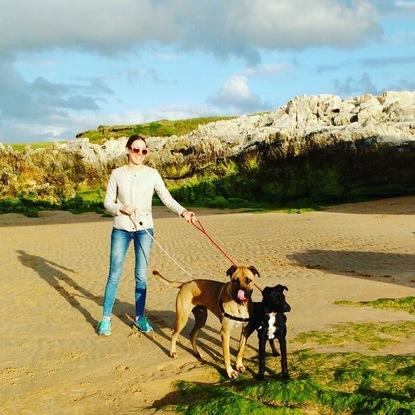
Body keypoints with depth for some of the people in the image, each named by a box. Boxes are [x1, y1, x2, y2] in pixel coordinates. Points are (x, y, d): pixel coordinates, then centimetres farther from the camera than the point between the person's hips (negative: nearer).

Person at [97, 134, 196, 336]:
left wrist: (183, 212, -25)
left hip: (144, 229, 0)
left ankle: (139, 317, 20)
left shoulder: (152, 174, 0)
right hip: (121, 229, 0)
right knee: (114, 275, 2)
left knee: (141, 275, 6)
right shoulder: (117, 174, 0)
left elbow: (167, 198, -8)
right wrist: (121, 209, -18)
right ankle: (106, 318, 13)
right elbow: (107, 203, 3)